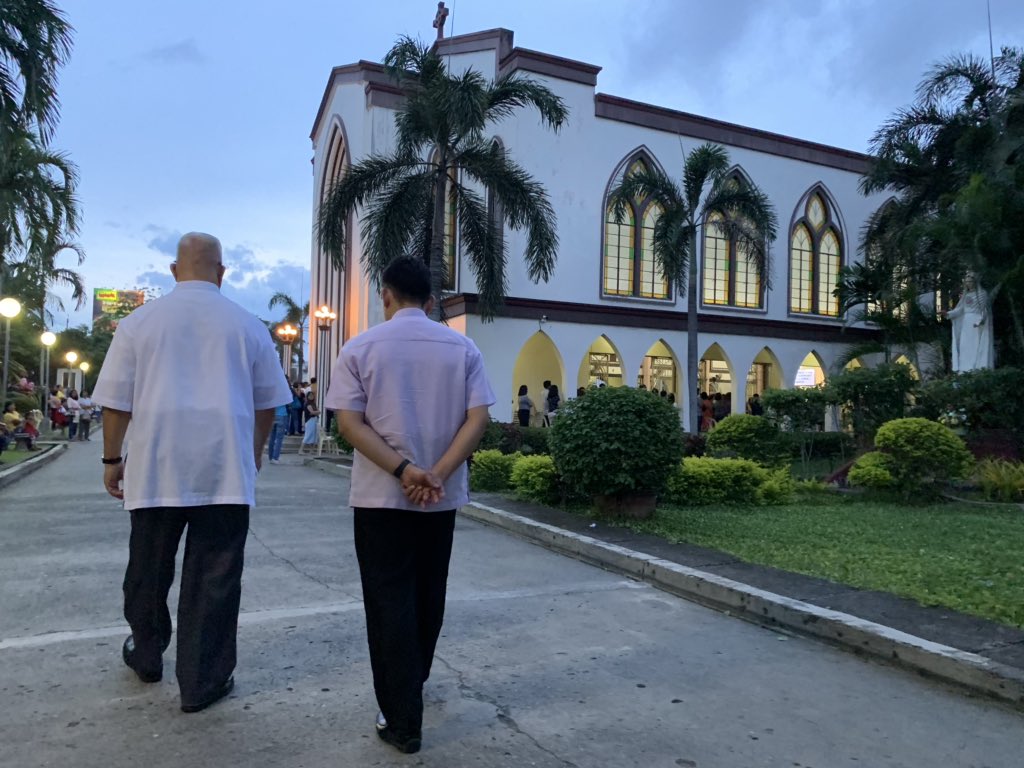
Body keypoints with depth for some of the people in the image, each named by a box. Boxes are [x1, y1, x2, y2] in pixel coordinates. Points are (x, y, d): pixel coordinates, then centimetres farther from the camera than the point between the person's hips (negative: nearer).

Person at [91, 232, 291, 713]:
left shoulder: (139, 322, 2)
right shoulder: (248, 326, 3)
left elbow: (116, 402, 4)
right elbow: (267, 402, 10)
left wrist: (112, 460, 15)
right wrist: (253, 455, 23)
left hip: (155, 467, 1)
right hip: (226, 469, -1)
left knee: (148, 570, 19)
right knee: (213, 578, 5)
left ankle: (146, 656, 38)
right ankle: (202, 682, 12)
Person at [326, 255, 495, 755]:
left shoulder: (361, 348, -3)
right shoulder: (462, 348, 2)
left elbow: (349, 422, -11)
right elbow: (478, 419, -8)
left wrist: (402, 470, -16)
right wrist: (436, 475, -13)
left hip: (380, 495, -2)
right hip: (442, 498, 3)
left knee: (389, 602, 5)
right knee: (427, 596, 19)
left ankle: (402, 720, 7)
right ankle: (412, 685, 39)